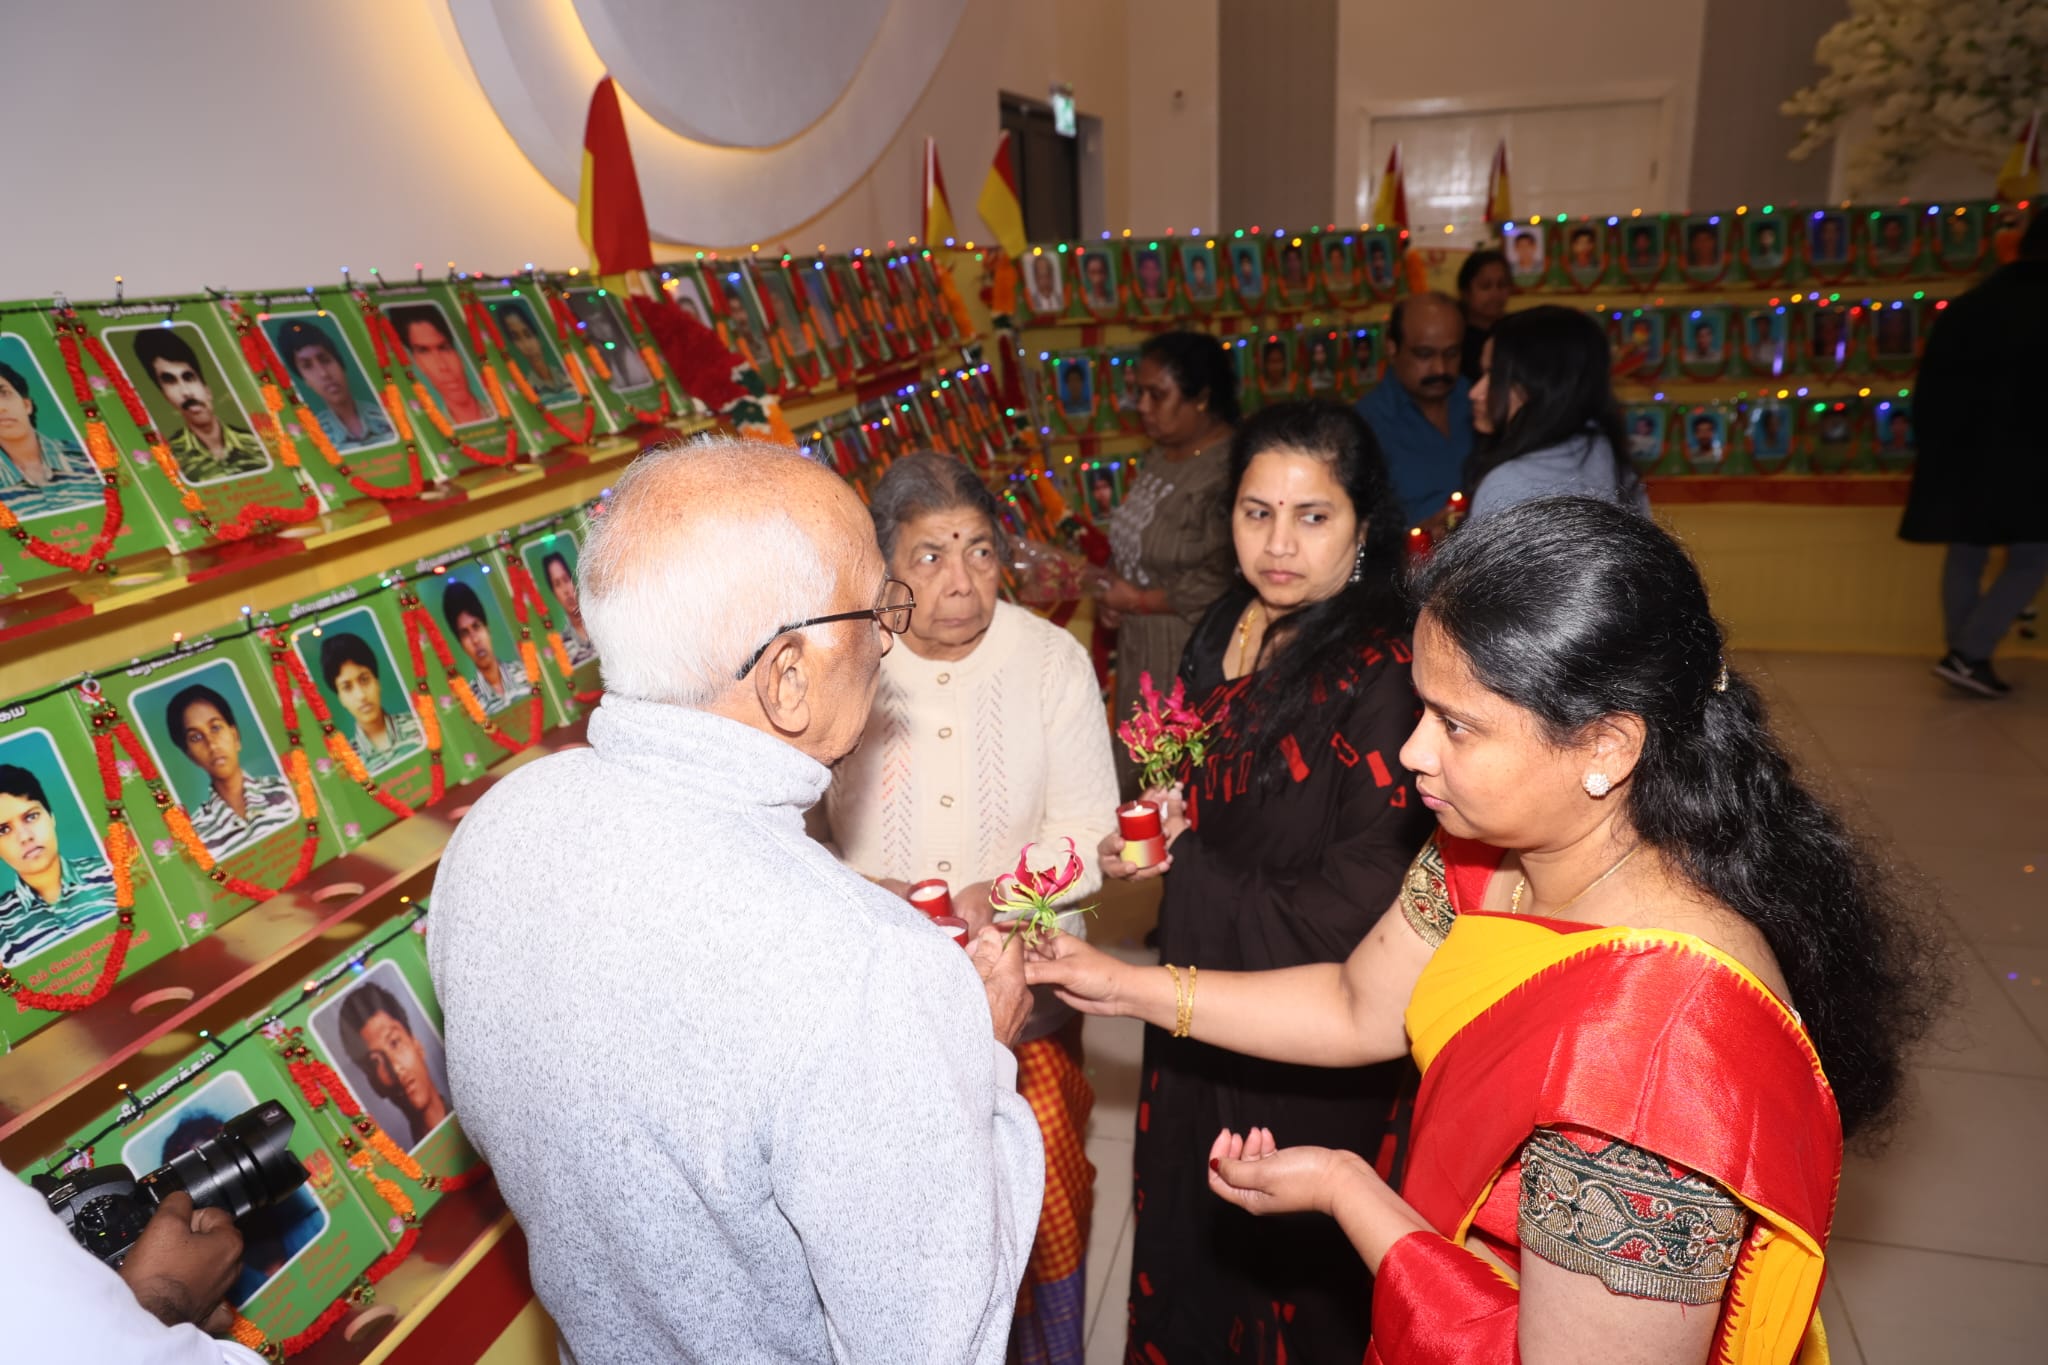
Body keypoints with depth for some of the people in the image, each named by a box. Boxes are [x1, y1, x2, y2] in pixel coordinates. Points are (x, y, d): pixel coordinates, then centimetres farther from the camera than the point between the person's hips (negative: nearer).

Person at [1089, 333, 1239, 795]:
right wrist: (1110, 594, 2)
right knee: (1138, 779, 17)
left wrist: (1138, 601, -14)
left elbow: (1220, 585, -25)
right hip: (1140, 651, 9)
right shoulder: (1160, 455, 9)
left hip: (1190, 657, -9)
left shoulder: (1227, 472, -20)